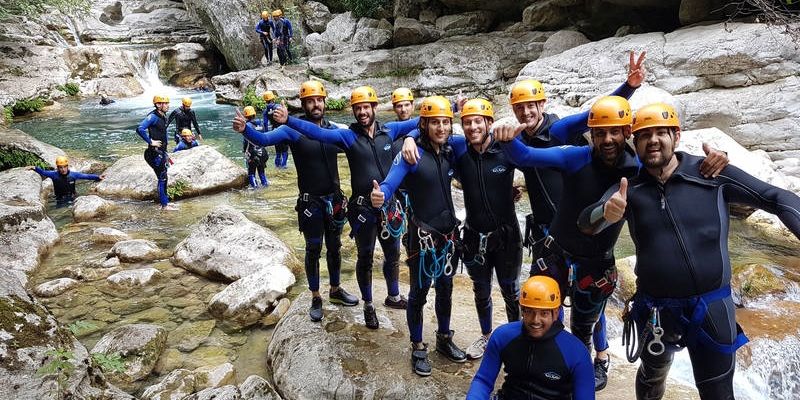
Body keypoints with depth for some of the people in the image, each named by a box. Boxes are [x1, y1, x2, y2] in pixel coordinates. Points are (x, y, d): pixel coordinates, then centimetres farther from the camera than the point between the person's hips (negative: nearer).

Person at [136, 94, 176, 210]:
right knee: (162, 178, -3)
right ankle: (164, 205, 5)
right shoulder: (153, 116, -17)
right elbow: (140, 129, -31)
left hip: (161, 152, 9)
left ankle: (165, 202, 26)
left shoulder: (162, 117, 11)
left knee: (163, 178, 16)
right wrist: (150, 142, -22)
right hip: (155, 153, -9)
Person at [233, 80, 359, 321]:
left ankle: (336, 290, 37)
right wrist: (245, 130, -46)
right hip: (310, 202, -4)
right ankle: (315, 298, 26)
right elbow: (265, 139, -25)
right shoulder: (294, 129, -12)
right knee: (313, 250, 9)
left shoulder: (333, 129, 1)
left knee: (334, 247, 18)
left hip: (335, 199, 4)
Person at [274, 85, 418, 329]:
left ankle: (393, 297, 43)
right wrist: (288, 120, -36)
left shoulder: (389, 131, 0)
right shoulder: (348, 136, -10)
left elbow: (417, 122, 8)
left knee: (393, 254, 19)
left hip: (389, 206, 4)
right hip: (363, 208, -3)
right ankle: (368, 306, 32)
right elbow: (318, 133, -22)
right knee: (365, 258, 12)